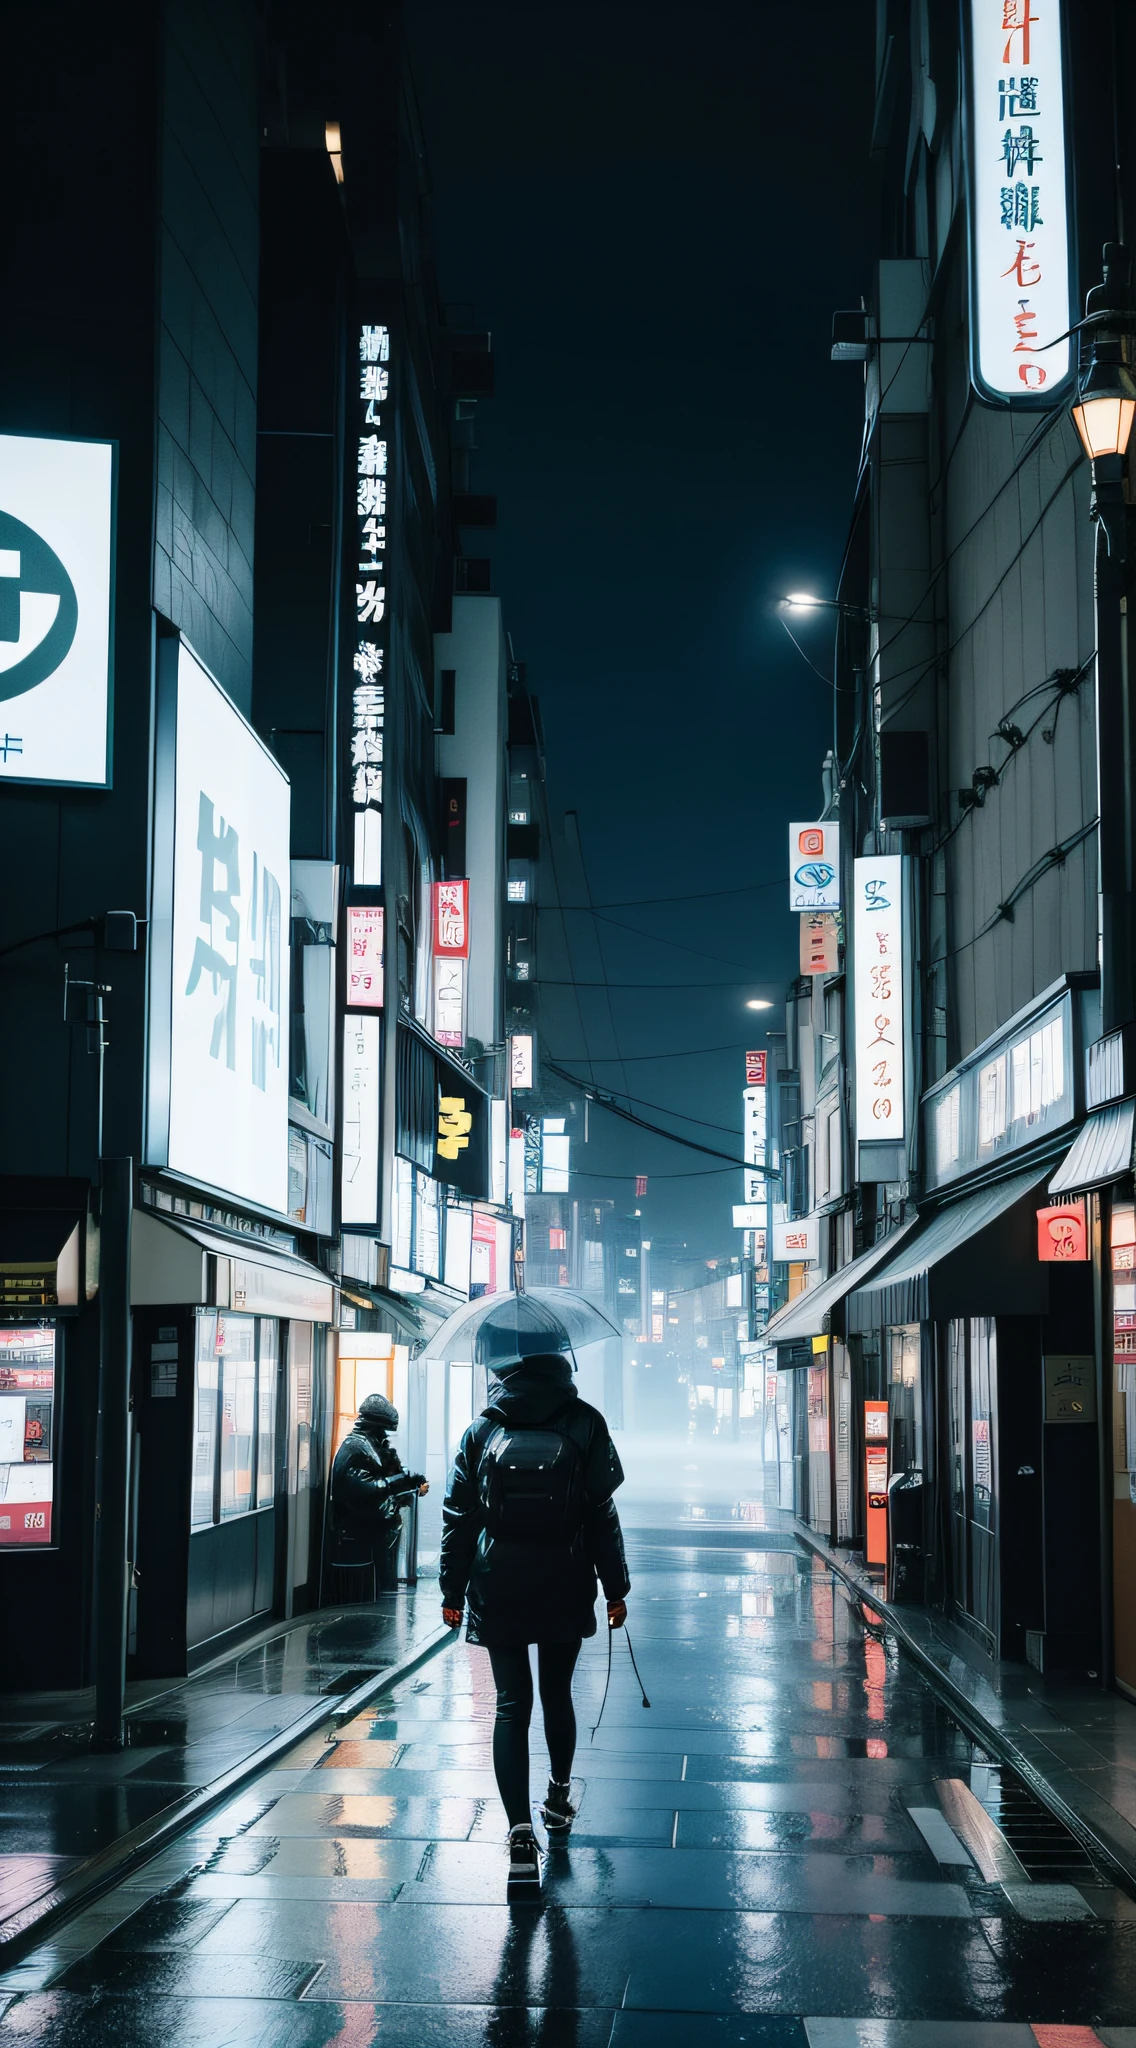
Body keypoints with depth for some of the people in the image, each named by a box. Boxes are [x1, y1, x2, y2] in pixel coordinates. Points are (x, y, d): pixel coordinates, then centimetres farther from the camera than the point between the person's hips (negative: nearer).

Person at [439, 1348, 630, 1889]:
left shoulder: (481, 1430, -1)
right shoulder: (584, 1424, -4)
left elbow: (459, 1519, 1)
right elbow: (603, 1515, -3)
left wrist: (453, 1592, 8)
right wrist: (615, 1589, 4)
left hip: (498, 1590, 0)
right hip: (565, 1589, 0)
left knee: (511, 1705, -1)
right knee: (557, 1694, 18)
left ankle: (520, 1833, -12)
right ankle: (559, 1797, 38)